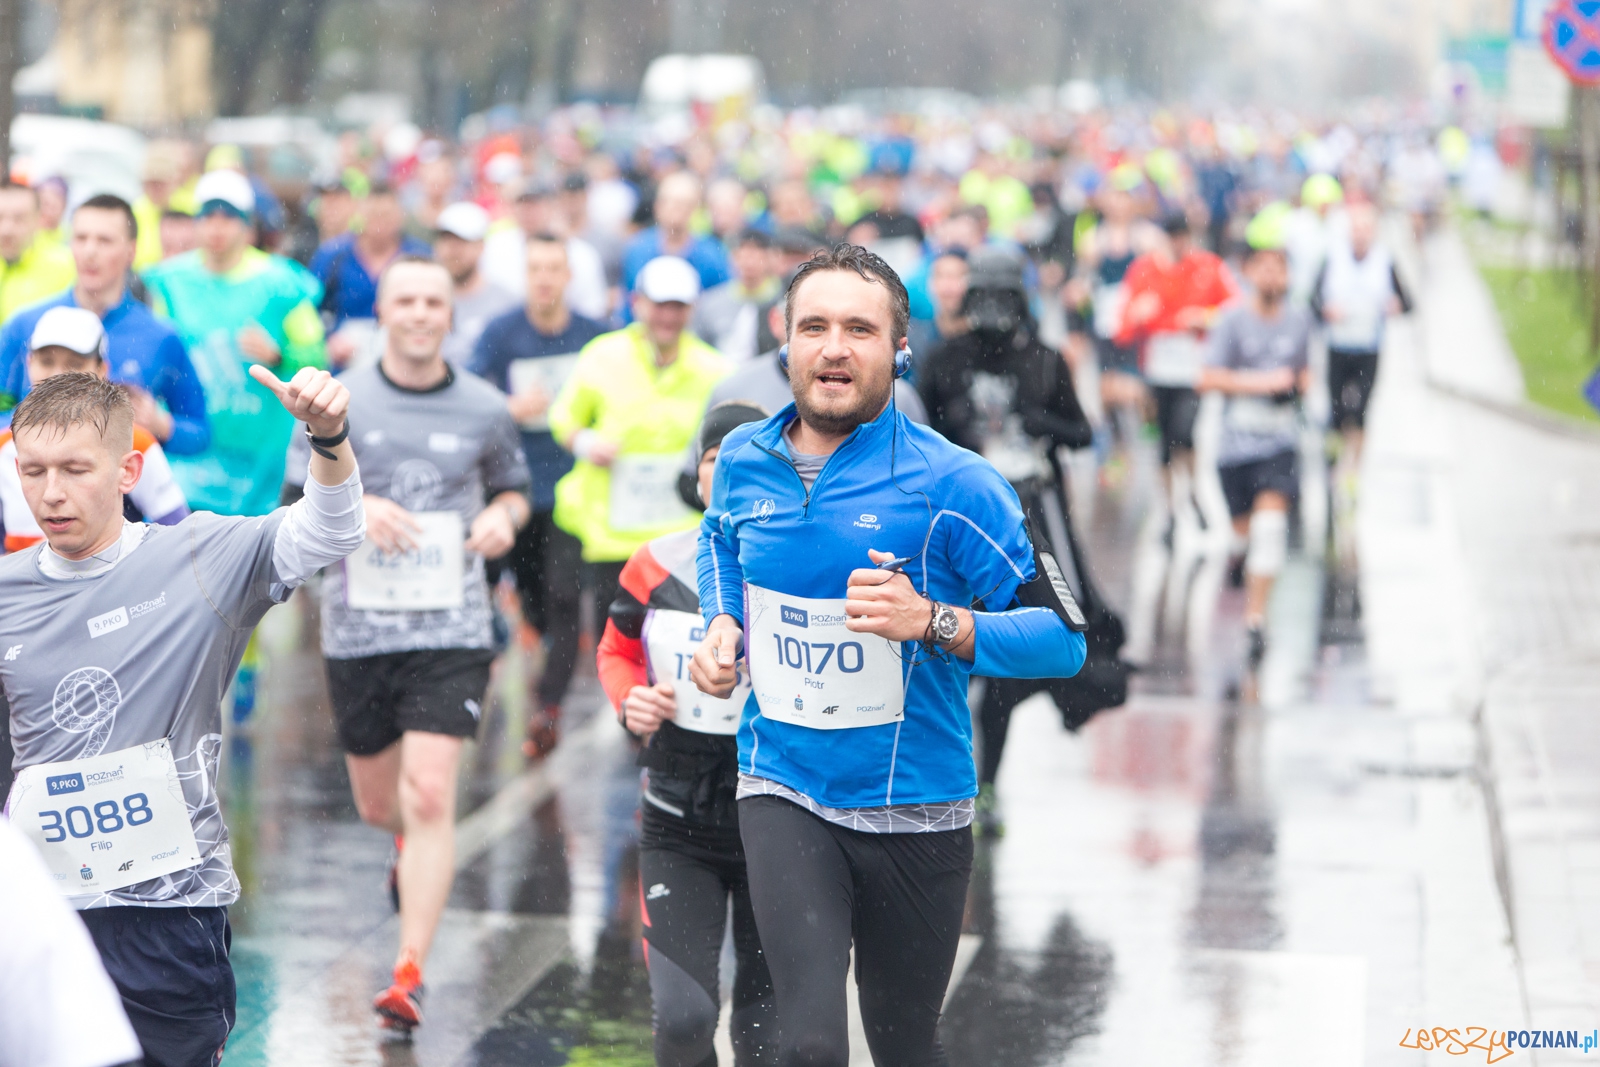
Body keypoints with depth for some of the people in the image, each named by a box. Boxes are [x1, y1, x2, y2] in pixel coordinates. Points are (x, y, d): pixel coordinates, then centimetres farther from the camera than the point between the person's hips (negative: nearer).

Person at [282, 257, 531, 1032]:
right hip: (358, 628, 1)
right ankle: (411, 846, 53)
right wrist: (354, 507, -19)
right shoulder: (339, 402, 1)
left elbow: (513, 489, 19)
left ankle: (408, 975, -13)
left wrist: (503, 516, -5)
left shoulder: (484, 408, 4)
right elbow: (294, 508, 1)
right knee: (376, 805, 14)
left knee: (429, 798, -14)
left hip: (452, 628, -1)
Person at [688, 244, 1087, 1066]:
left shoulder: (950, 483, -12)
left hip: (915, 810, -1)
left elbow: (1062, 635, -12)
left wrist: (935, 624, -27)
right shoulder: (743, 460, 2)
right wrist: (723, 624, 8)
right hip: (783, 794, 2)